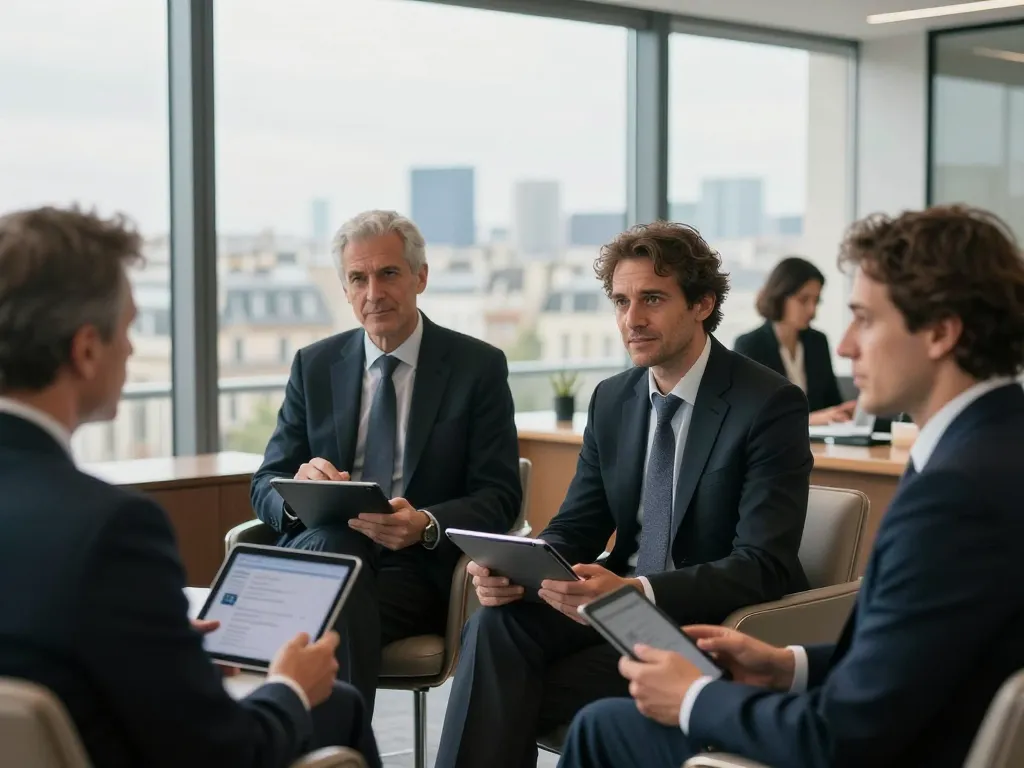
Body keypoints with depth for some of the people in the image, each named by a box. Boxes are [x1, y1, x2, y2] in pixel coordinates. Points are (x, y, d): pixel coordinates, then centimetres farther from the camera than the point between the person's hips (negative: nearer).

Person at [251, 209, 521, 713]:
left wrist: (425, 525, -23)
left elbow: (499, 497, -1)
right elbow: (266, 486, 10)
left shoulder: (479, 367, 5)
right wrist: (301, 490, -16)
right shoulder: (314, 366, 13)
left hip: (419, 569, -2)